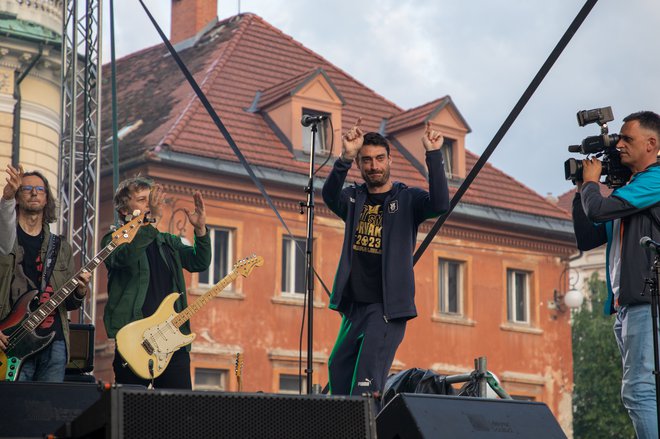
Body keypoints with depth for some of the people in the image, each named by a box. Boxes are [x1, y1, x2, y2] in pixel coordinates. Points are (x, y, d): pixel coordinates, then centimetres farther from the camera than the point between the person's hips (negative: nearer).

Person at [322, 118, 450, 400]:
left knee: (366, 387, -15)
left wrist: (433, 155, -28)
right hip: (354, 306, 5)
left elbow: (440, 205, -20)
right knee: (338, 368, 7)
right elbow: (330, 195, -14)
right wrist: (345, 158, -32)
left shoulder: (407, 199, 0)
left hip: (388, 307, -5)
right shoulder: (354, 199, 9)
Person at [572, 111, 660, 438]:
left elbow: (598, 209, -15)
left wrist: (590, 181, 5)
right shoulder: (628, 192, 23)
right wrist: (582, 190, 18)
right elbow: (586, 239, 25)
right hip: (625, 305, 10)